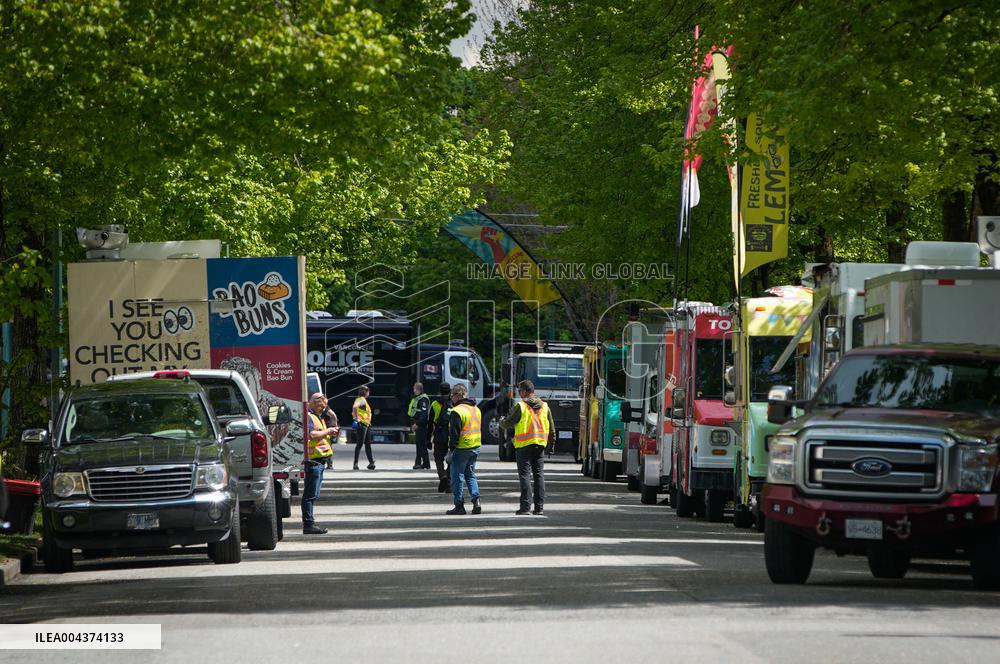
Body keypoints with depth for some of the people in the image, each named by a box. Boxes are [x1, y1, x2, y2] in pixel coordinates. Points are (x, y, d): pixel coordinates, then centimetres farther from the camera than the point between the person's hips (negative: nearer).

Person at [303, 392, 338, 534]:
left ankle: (309, 523, 17)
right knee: (311, 494, -9)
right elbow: (312, 435, -24)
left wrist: (330, 432, 11)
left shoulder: (317, 417, 22)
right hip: (313, 460, -11)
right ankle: (308, 524, -9)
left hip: (320, 461, 11)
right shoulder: (308, 417, -11)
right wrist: (327, 431, -14)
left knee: (313, 494, 13)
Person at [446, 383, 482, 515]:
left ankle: (459, 505, 3)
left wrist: (451, 448, -9)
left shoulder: (457, 411, -15)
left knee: (457, 476, 2)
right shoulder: (476, 410, 12)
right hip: (475, 447, 8)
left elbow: (454, 432, -17)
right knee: (470, 475, 17)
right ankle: (476, 500, 2)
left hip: (462, 448, -8)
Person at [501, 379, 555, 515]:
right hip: (540, 445, 5)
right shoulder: (544, 407, 8)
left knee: (525, 475, -2)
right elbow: (551, 428, 14)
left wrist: (502, 423, 20)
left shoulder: (520, 407, -9)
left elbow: (507, 423, -3)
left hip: (524, 445, -5)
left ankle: (525, 506, -6)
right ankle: (539, 506, 8)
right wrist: (551, 442, 25)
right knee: (539, 475, 9)